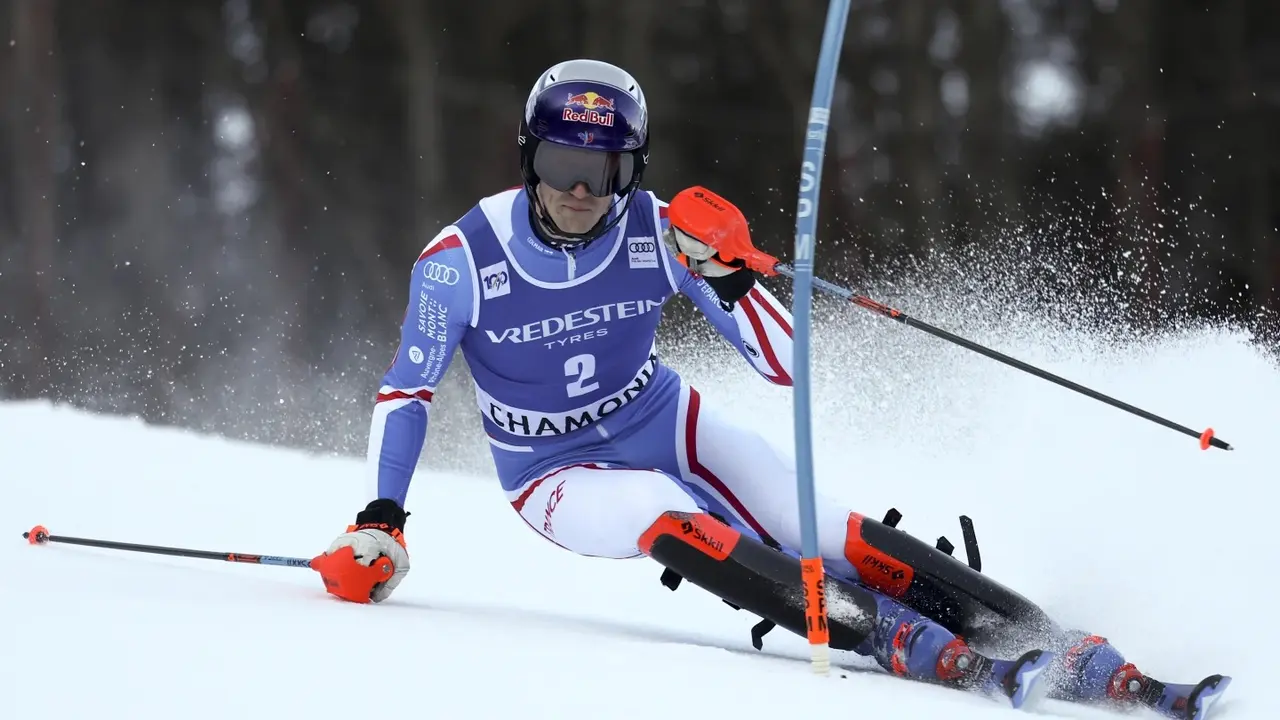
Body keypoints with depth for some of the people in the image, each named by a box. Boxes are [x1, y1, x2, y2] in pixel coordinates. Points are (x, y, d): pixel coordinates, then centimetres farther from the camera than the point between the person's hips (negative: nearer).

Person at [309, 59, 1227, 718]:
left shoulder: (659, 231, -17)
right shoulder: (463, 259, -21)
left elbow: (784, 363, -17)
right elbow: (406, 390, -8)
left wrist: (728, 271, -34)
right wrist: (381, 522, -16)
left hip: (663, 423, 2)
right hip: (560, 476, -2)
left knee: (827, 535, -18)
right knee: (674, 526, -34)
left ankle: (1040, 635, -20)